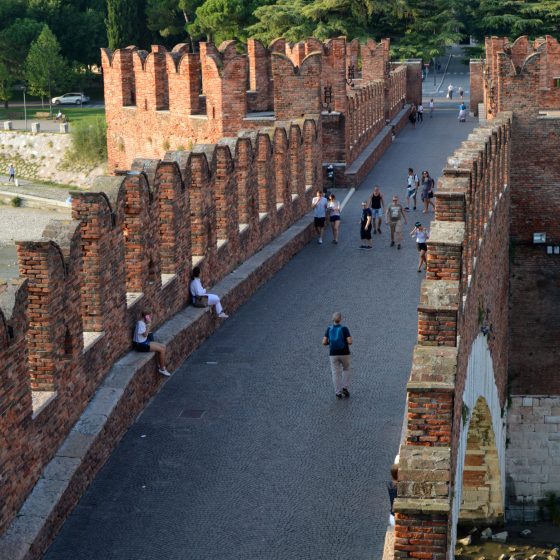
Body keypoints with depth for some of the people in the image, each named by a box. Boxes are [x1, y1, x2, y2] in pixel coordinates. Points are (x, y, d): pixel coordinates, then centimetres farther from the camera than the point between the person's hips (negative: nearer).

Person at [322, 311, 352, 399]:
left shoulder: (329, 329, -4)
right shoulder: (344, 329, -11)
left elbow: (324, 342, -6)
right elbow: (350, 342, -16)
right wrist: (346, 342, 8)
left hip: (333, 354, 1)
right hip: (344, 353, -1)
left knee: (336, 373, 11)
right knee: (346, 369, 23)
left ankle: (338, 393, 10)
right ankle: (345, 388, 12)